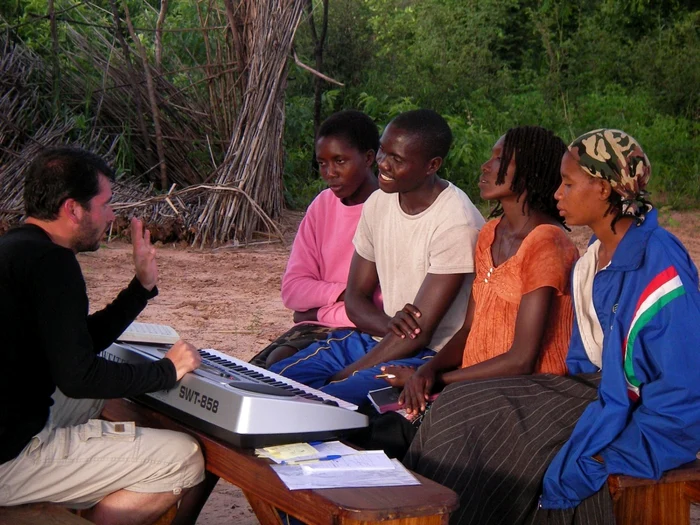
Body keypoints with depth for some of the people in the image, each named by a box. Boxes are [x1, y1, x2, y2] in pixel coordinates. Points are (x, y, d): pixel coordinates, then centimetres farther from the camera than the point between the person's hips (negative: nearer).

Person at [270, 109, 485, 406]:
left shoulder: (456, 223, -20)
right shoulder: (378, 203, 4)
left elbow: (420, 332, -20)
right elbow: (355, 298, 9)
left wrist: (342, 377, -17)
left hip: (431, 357, -7)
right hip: (375, 337, 8)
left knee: (325, 400, -29)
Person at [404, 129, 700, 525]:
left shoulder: (660, 264, -19)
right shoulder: (592, 259, 10)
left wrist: (610, 452, -23)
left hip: (644, 414, -9)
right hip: (601, 389, 9)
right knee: (462, 407, -7)